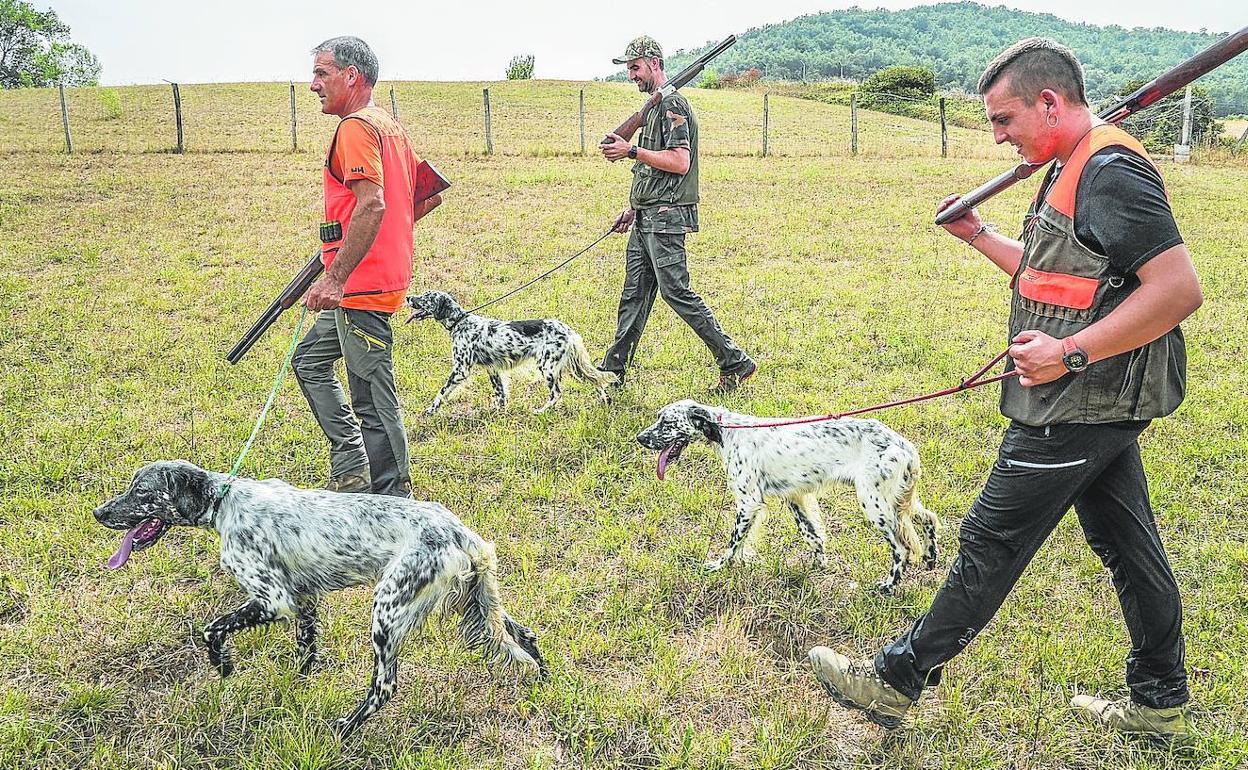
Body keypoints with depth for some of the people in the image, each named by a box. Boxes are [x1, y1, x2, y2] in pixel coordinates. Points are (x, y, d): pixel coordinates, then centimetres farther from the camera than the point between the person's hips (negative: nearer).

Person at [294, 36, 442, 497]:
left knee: (373, 396, -5)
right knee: (309, 360, 21)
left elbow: (372, 205, -26)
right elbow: (430, 195, 21)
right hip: (375, 280, 11)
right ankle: (352, 469, 23)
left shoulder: (356, 128, -13)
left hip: (361, 283, -11)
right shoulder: (391, 127, 17)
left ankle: (392, 501, 4)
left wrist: (335, 278, -27)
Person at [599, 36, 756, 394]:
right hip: (646, 220, 10)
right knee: (633, 296, 10)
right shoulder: (654, 106, 20)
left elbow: (680, 163, -21)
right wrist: (633, 207, 22)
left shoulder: (673, 105, -11)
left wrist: (631, 150, -18)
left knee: (677, 292, -10)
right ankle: (611, 374, 16)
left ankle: (735, 363, -3)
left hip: (665, 218, -10)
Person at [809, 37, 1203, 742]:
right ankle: (1162, 704, 31)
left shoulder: (1112, 173, -19)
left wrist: (1071, 351, -27)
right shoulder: (1076, 171, 14)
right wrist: (979, 235, 18)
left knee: (990, 546, -2)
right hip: (1102, 403, 10)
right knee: (1128, 545, 17)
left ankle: (896, 682, 10)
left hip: (1079, 407, -10)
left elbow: (1180, 288, -25)